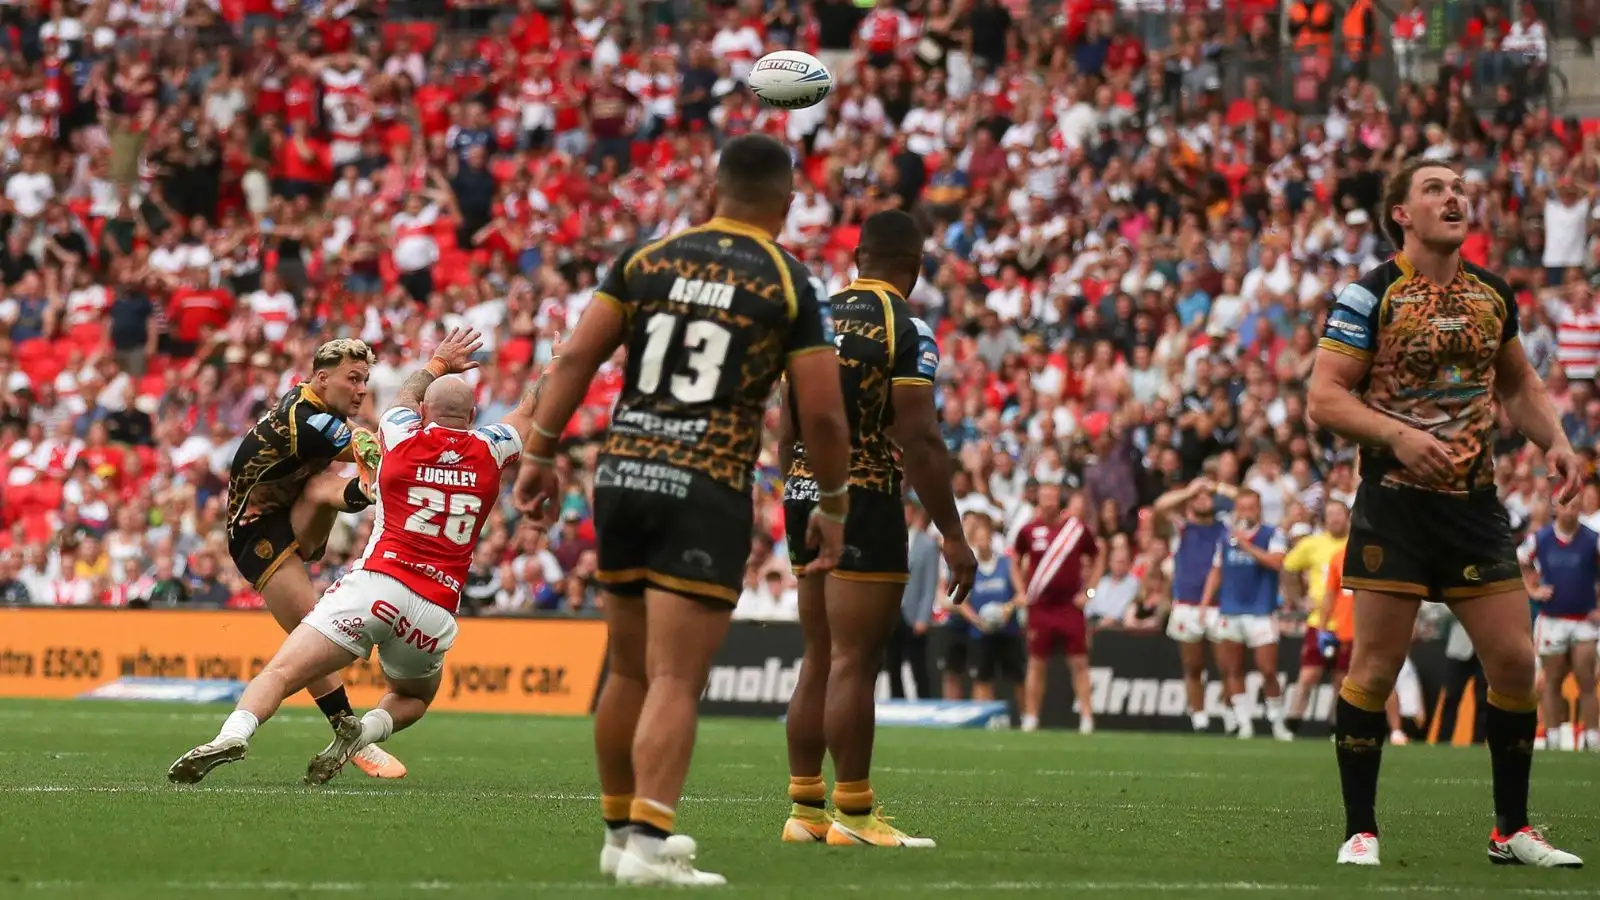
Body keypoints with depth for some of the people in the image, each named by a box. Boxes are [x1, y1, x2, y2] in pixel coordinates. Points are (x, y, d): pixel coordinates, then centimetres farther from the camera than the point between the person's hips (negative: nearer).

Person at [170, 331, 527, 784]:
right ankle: (367, 729, -5)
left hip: (376, 582, -2)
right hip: (436, 607, 2)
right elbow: (530, 414, 34)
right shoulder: (489, 450, 11)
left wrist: (440, 362, 55)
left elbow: (407, 395, 35)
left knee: (282, 672, -8)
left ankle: (234, 734, -36)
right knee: (412, 698, 27)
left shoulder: (403, 437, 9)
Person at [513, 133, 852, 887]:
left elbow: (577, 357, 2)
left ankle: (617, 831, 26)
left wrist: (541, 451, 7)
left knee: (627, 672, 16)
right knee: (674, 682, -7)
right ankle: (648, 840, -17)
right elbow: (822, 415, -3)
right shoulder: (792, 287, -1)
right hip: (708, 490, -4)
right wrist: (833, 506, 10)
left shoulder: (646, 260, 8)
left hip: (623, 475, 4)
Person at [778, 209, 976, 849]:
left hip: (804, 494, 7)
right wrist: (952, 535, -11)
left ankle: (804, 808, 15)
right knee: (854, 663, -5)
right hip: (866, 502, -7)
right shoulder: (907, 330, -10)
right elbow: (919, 442, -15)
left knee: (818, 661, 13)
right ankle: (853, 815, -3)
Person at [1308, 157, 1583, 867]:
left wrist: (1554, 442, 7)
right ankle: (1360, 831, 8)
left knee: (1514, 662, 2)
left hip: (1475, 502, 5)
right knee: (1375, 668, -3)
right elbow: (1323, 397, -11)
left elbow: (1518, 383, 24)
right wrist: (1397, 435, -24)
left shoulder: (1493, 295, 10)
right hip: (1395, 499, -5)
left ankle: (1512, 830, 15)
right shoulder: (1367, 296, -7)